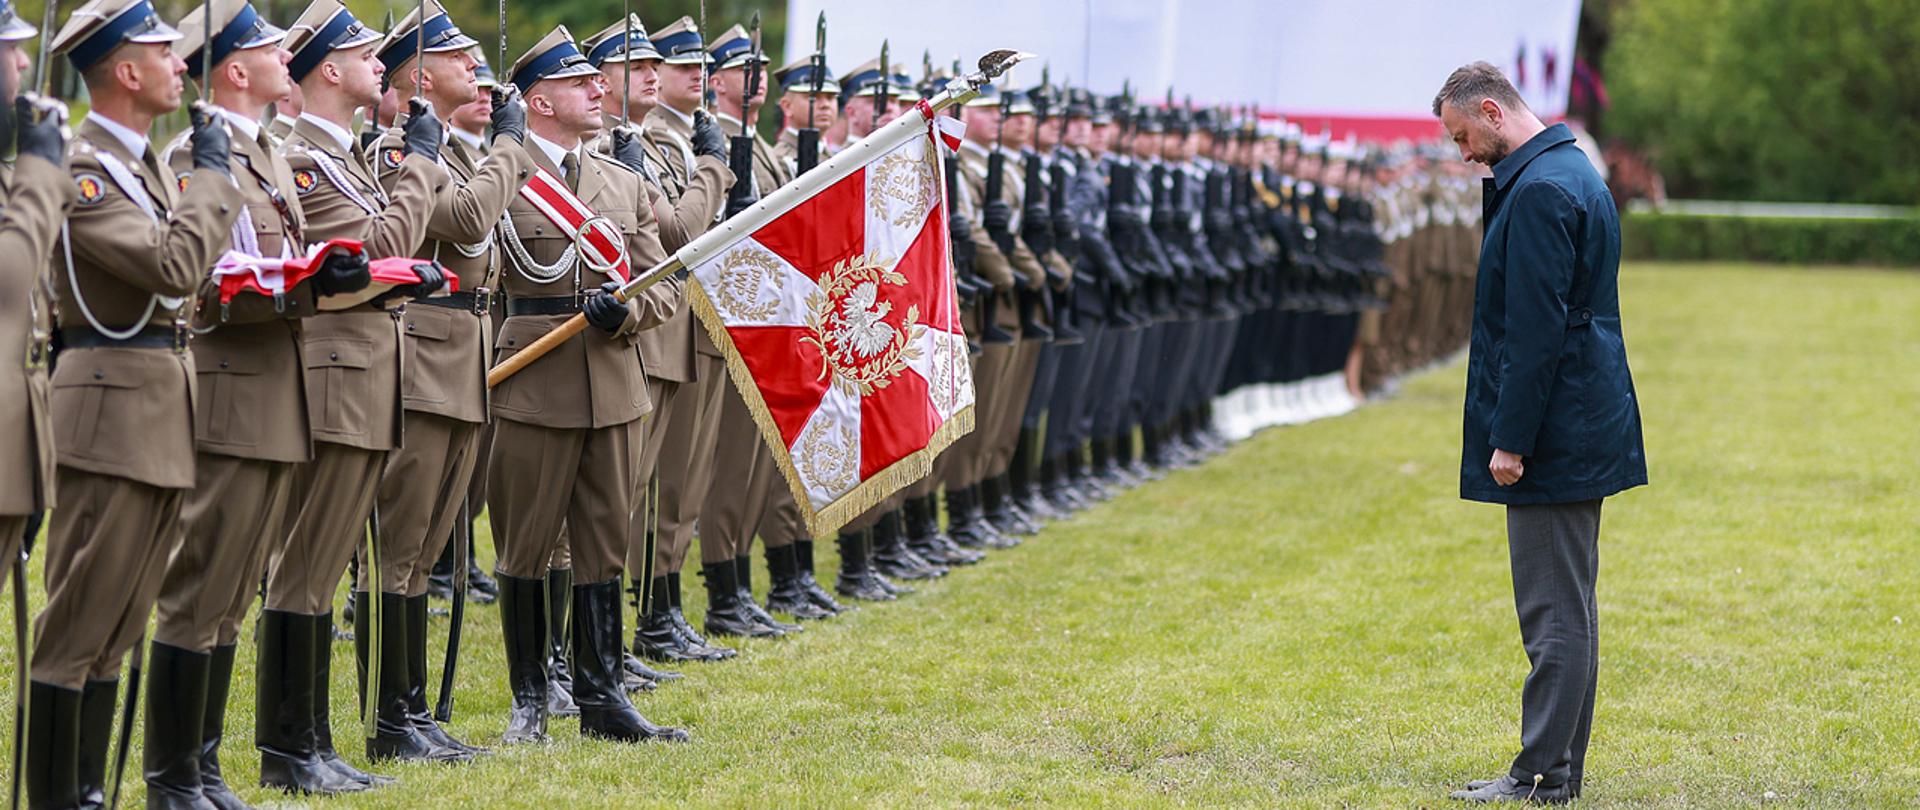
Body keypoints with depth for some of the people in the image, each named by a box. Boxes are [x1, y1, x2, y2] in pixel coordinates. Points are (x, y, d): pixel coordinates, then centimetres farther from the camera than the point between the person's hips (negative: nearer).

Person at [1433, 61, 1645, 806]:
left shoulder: (1539, 192, -17)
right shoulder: (1575, 174, 15)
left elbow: (1536, 330, -21)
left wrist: (1511, 438, -18)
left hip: (1555, 437, -11)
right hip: (1584, 432, 11)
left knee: (1555, 611, -7)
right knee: (1566, 608, 13)